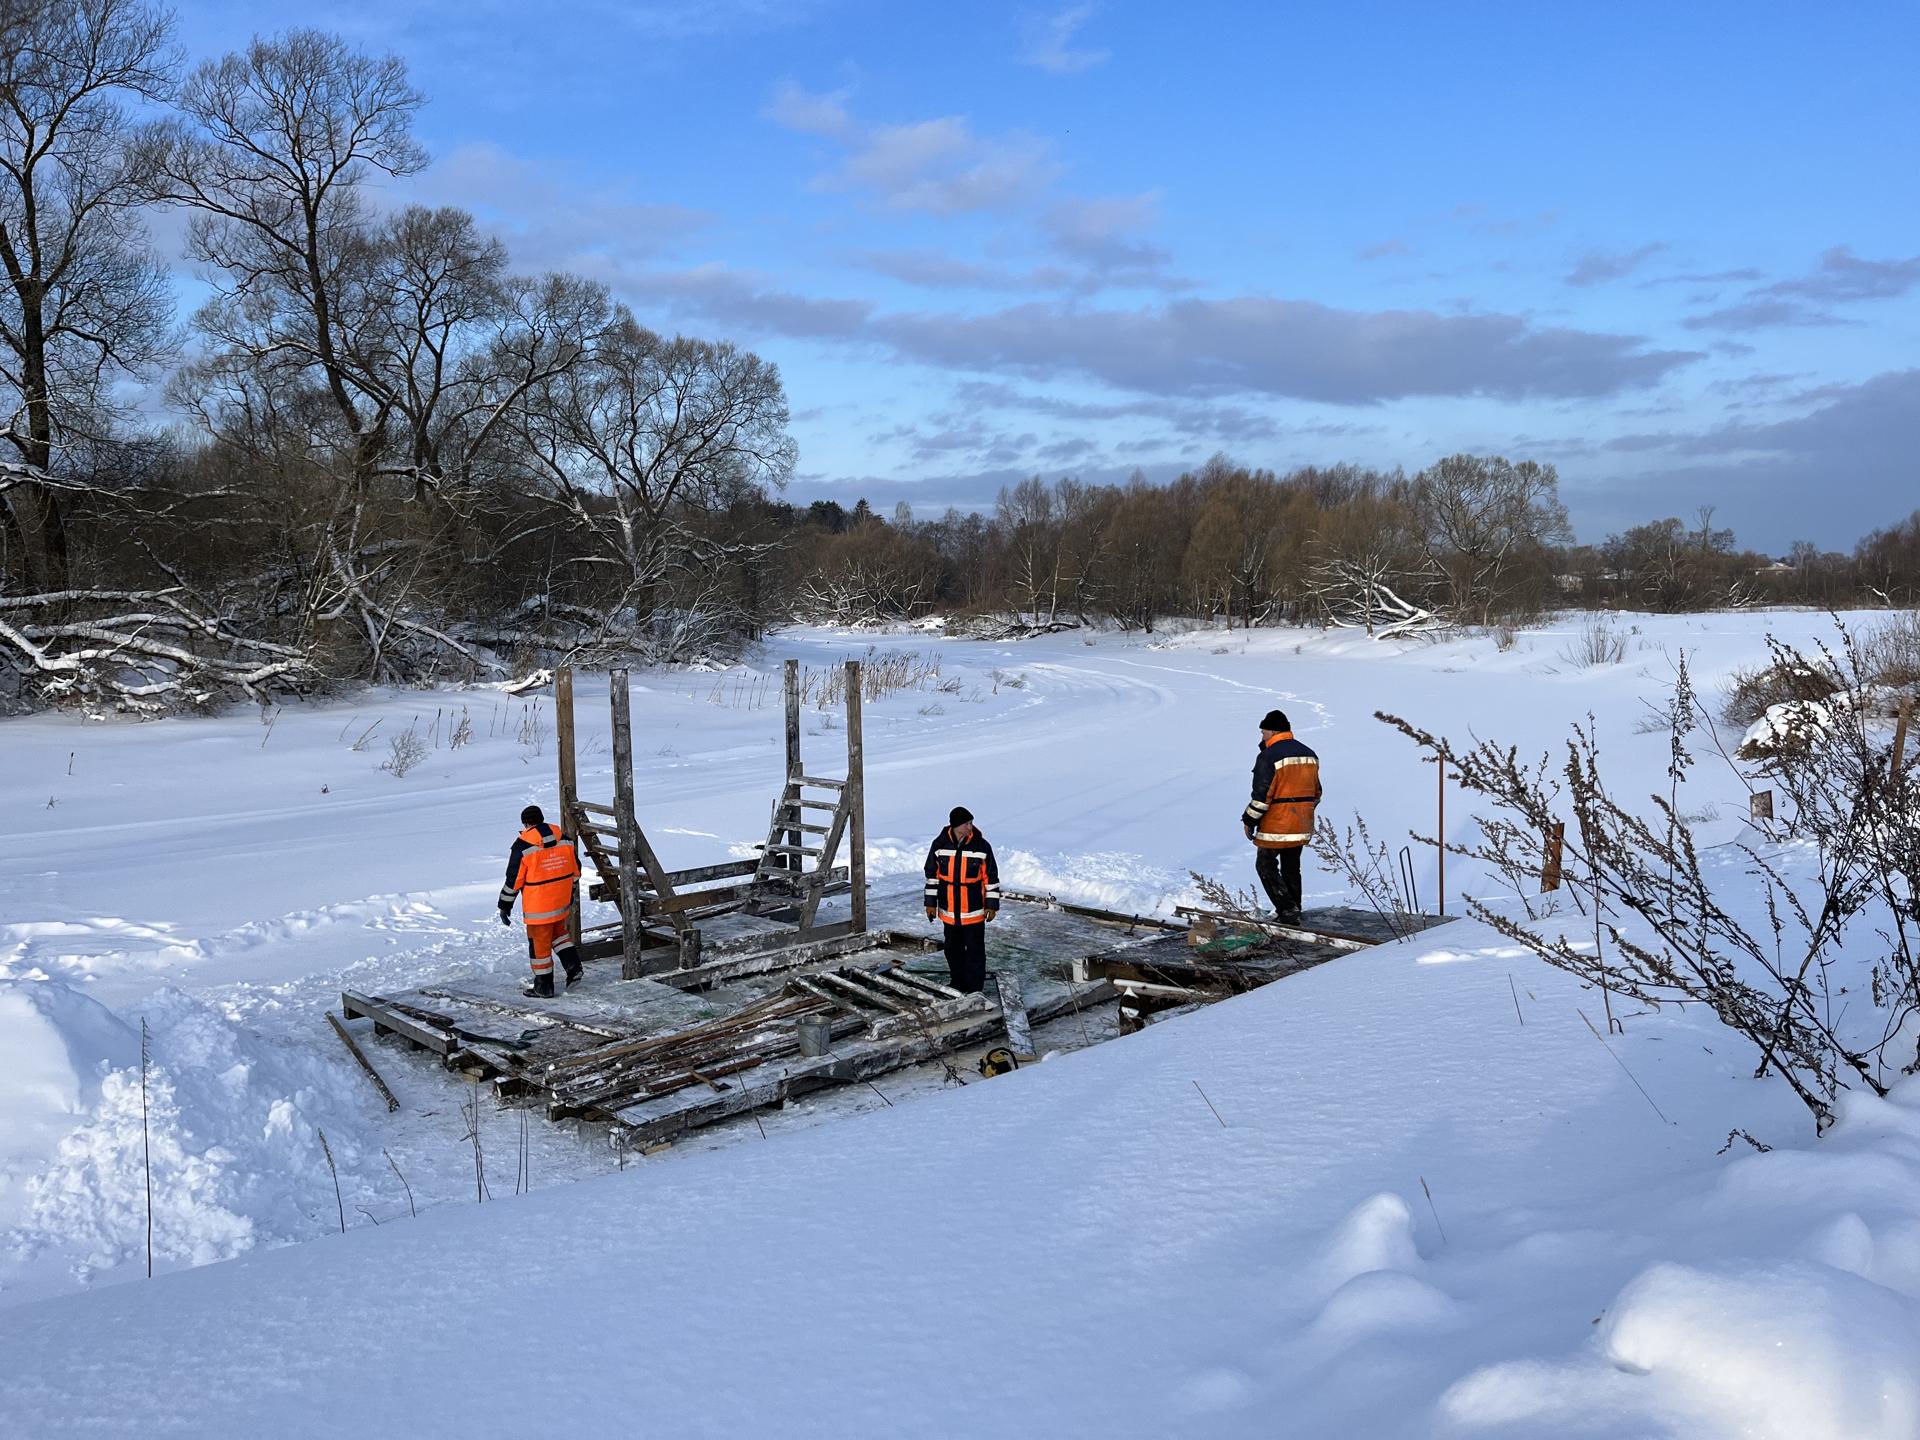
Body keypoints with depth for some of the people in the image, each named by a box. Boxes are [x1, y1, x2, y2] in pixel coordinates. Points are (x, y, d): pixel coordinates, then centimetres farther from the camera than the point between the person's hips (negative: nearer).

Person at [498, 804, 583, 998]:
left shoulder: (523, 845, -14)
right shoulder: (564, 839, 1)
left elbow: (513, 879, -11)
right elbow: (575, 871, 10)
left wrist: (505, 906, 0)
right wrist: (570, 896, 23)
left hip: (538, 906, -5)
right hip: (561, 902, 5)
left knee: (539, 943, 7)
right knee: (558, 933, 26)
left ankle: (544, 987, 16)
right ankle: (573, 967, 12)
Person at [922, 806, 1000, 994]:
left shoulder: (982, 846, -10)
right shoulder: (939, 844, -5)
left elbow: (991, 877, -3)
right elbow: (932, 874, 4)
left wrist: (992, 905, -4)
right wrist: (931, 903, 3)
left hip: (974, 911, -2)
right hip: (949, 911, 2)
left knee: (975, 950, 1)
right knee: (953, 949, 14)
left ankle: (975, 989, 12)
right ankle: (959, 985, 30)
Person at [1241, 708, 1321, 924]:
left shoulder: (1268, 756, -16)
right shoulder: (1309, 755, 9)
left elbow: (1261, 795, -18)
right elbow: (1316, 792, 16)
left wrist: (1249, 820, -8)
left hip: (1276, 826, -7)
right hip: (1302, 826, 7)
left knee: (1266, 866, 6)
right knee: (1291, 867, 19)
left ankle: (1288, 912, -3)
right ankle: (1293, 912, 25)